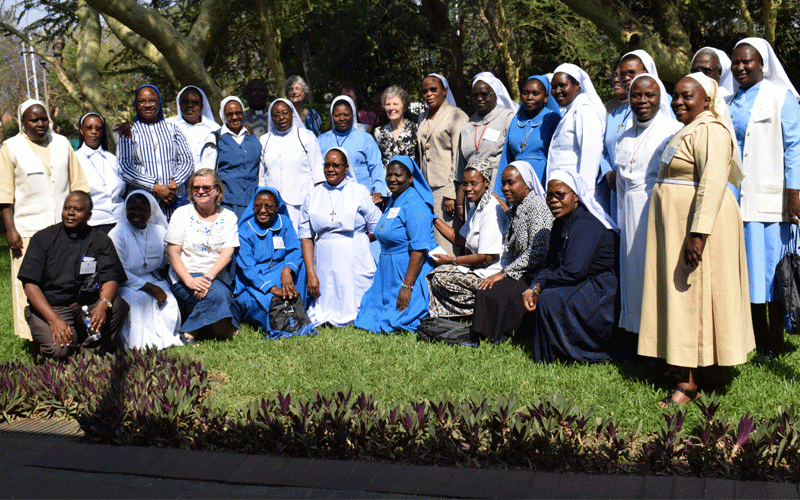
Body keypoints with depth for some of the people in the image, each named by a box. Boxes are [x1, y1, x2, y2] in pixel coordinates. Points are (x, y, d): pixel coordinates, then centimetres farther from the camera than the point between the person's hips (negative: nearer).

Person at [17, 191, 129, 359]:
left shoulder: (101, 241, 6)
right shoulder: (43, 238, 2)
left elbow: (111, 279, -3)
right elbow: (30, 284, -4)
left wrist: (103, 305, -28)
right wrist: (54, 319, -20)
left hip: (89, 307, 2)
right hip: (49, 308, -2)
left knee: (118, 306, -28)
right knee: (58, 350, -30)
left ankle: (88, 354, -10)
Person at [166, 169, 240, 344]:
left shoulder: (228, 217, 9)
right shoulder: (182, 214, 4)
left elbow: (227, 252, -3)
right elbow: (173, 253, -3)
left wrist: (208, 277, -20)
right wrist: (189, 280, -19)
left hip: (217, 275, 2)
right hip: (186, 276, -2)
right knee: (217, 294, -33)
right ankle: (189, 330, -16)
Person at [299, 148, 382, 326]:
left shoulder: (359, 192, 1)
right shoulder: (313, 196, 8)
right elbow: (306, 237, 4)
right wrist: (310, 274, -3)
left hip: (355, 263, -2)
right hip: (325, 263, 2)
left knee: (354, 315, -1)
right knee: (321, 317, 2)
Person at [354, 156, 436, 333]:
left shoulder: (415, 204, -18)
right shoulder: (392, 201, 13)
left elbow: (419, 248, -25)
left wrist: (407, 285, -28)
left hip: (413, 270, -10)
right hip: (389, 271, 10)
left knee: (396, 322, -11)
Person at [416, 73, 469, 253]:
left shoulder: (456, 116, -4)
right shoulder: (423, 118, 18)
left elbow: (459, 158, -10)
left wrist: (452, 195, -16)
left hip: (446, 187, -7)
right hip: (425, 189, 7)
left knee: (446, 243, -8)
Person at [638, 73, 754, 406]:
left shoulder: (710, 130, -15)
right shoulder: (689, 130, 19)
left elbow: (713, 183, -25)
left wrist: (698, 233, -31)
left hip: (697, 225, -10)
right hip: (677, 225, 10)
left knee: (693, 295, -7)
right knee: (680, 298, 10)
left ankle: (690, 382, -2)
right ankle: (687, 374, 16)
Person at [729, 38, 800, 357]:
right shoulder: (731, 103, 17)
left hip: (770, 198, -5)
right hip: (735, 197, 5)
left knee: (770, 265, -5)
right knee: (747, 265, 5)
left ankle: (774, 343, 3)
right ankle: (757, 338, 13)